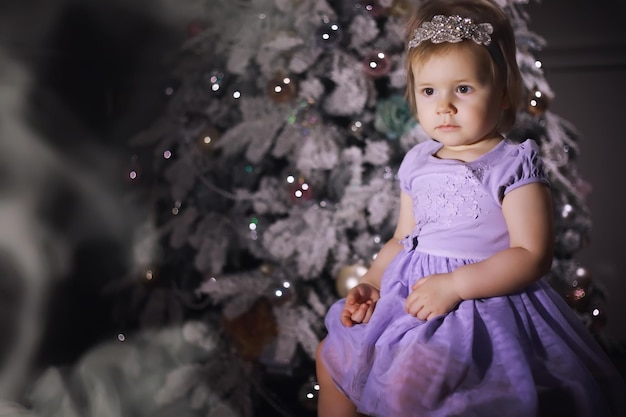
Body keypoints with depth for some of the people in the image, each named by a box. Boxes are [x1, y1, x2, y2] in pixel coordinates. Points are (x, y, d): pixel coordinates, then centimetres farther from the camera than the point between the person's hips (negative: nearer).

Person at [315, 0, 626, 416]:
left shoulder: (514, 164, -10)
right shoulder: (418, 164, 10)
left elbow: (532, 255, -17)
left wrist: (454, 284, -23)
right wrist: (371, 282, 1)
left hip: (481, 300, -7)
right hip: (409, 292, 7)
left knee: (408, 378, -28)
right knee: (332, 357, 10)